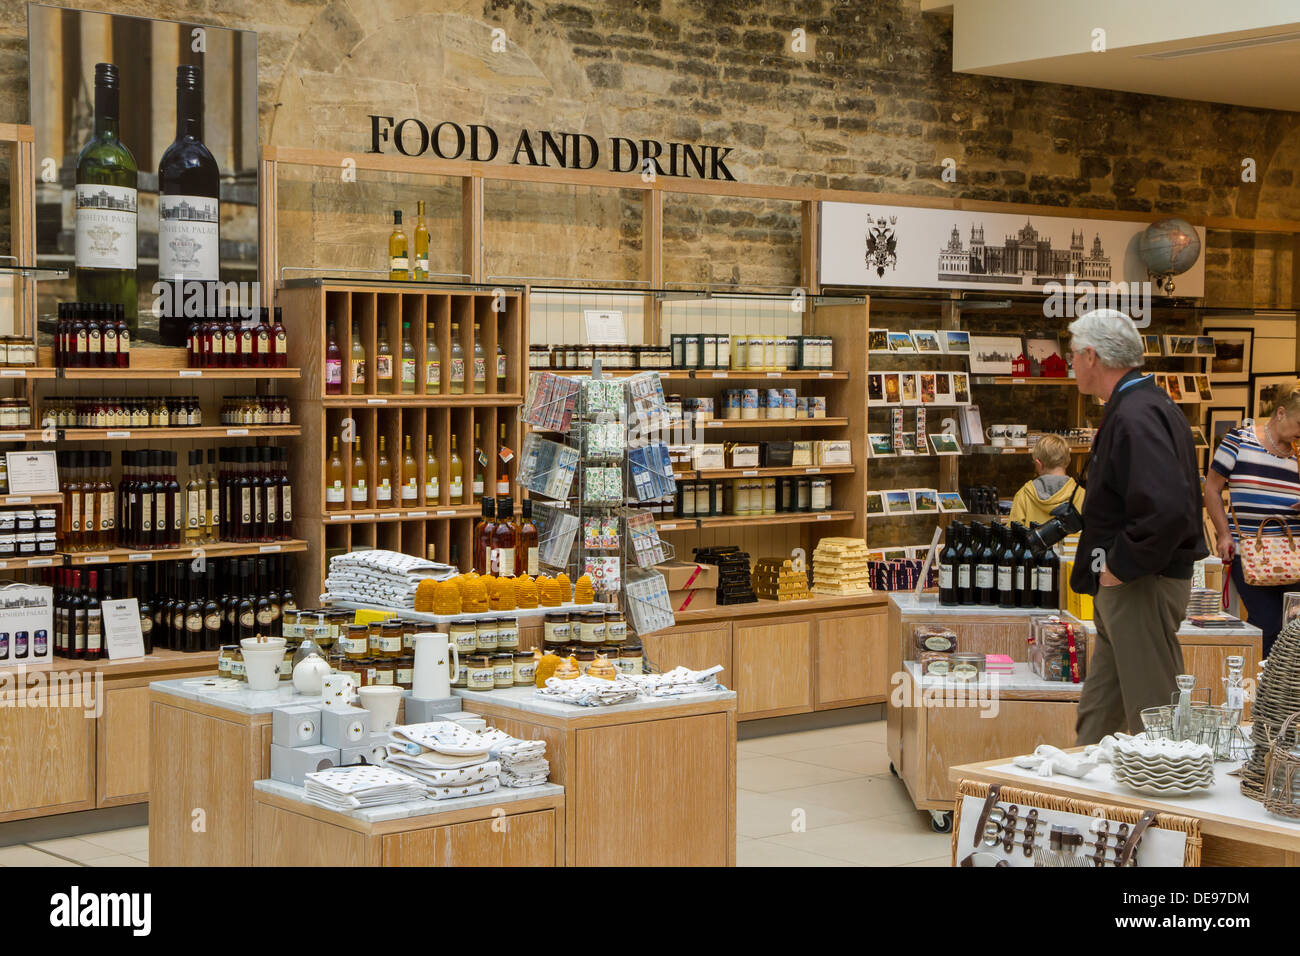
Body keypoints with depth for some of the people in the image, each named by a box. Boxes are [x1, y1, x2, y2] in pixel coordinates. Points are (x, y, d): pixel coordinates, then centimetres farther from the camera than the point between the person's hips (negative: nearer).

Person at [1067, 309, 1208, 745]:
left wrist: (1121, 567, -22)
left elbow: (1167, 508, -34)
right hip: (1124, 584, 11)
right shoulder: (1143, 405, 12)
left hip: (1141, 589, -11)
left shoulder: (1135, 416, -21)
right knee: (1097, 717, 17)